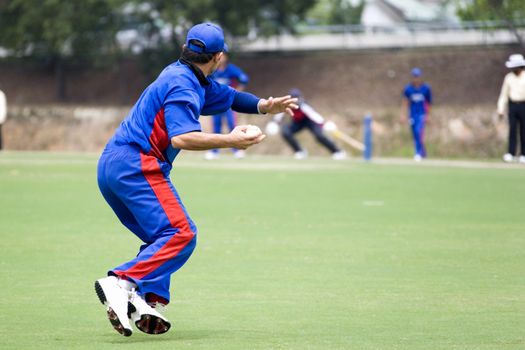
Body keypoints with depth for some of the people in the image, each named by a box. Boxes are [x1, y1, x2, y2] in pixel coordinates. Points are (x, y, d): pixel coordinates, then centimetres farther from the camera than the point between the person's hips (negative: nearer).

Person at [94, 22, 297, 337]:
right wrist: (229, 141, -21)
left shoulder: (195, 80, 21)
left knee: (162, 239, 15)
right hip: (136, 166, -10)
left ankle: (148, 302, -4)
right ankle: (120, 284, -31)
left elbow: (230, 96, 31)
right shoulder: (183, 85, -11)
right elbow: (181, 138, -24)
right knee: (181, 234, -17)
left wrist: (264, 107, 15)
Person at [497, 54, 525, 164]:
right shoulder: (508, 77, 7)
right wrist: (501, 109, 5)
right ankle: (511, 153, -8)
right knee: (512, 129, -5)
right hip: (512, 106, 2)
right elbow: (504, 94, 9)